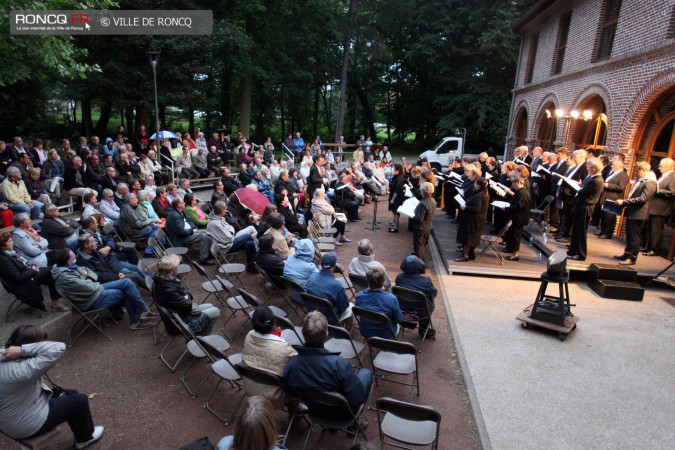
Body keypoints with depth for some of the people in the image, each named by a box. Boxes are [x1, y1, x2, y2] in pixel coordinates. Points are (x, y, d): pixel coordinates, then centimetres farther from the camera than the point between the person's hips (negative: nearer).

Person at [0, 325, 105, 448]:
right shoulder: (21, 370, -37)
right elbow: (58, 348, -42)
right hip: (26, 426, -9)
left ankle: (81, 435, 40)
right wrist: (22, 350, -39)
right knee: (80, 400, 9)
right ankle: (85, 438, 34)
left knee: (71, 394, 23)